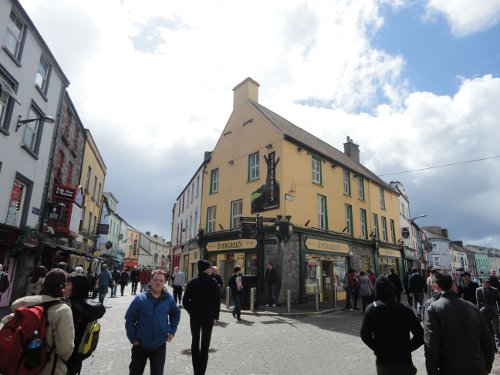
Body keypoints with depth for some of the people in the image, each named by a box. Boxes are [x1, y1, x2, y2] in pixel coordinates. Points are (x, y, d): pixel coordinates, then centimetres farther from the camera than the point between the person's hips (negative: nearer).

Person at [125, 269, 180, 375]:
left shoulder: (169, 299, -4)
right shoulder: (140, 298, -11)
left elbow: (176, 314, 11)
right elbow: (129, 318, -5)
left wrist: (172, 331, 5)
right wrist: (132, 338, -7)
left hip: (160, 344, 1)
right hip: (140, 344, 0)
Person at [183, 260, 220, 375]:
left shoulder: (192, 282, -3)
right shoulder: (213, 282, -10)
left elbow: (185, 301, -4)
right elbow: (217, 301, -10)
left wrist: (192, 311, 8)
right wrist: (216, 316, -1)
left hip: (194, 316, 3)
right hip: (208, 317, -2)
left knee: (195, 341, 16)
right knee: (205, 343, 6)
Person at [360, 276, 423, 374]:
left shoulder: (372, 309, -12)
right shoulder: (405, 309, -7)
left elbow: (365, 335, -13)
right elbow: (420, 335, -6)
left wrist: (378, 349, -1)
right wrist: (407, 348, 2)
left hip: (383, 363, -1)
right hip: (404, 361, 1)